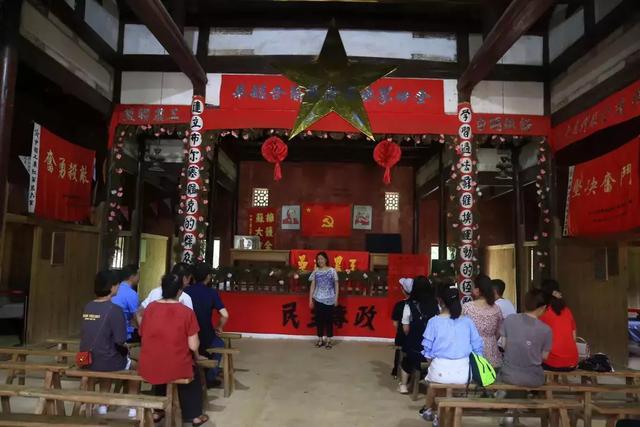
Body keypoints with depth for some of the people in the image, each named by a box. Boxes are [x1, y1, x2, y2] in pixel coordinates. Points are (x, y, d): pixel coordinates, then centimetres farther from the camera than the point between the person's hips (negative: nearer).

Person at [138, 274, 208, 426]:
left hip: (148, 369, 3)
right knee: (193, 372, 30)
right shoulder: (186, 312, -13)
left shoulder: (150, 308, -2)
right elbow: (193, 346, -13)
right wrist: (196, 355, 10)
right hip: (176, 369, -3)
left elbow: (143, 334, 11)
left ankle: (157, 411, 43)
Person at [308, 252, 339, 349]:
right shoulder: (315, 271, 2)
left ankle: (328, 340, 14)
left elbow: (336, 285, 0)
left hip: (329, 299, -2)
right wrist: (310, 299, 2)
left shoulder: (332, 271, -4)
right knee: (319, 319, 7)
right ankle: (320, 339, 20)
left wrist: (336, 298, -4)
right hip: (318, 299, 2)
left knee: (329, 319, 3)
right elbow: (312, 286, 5)